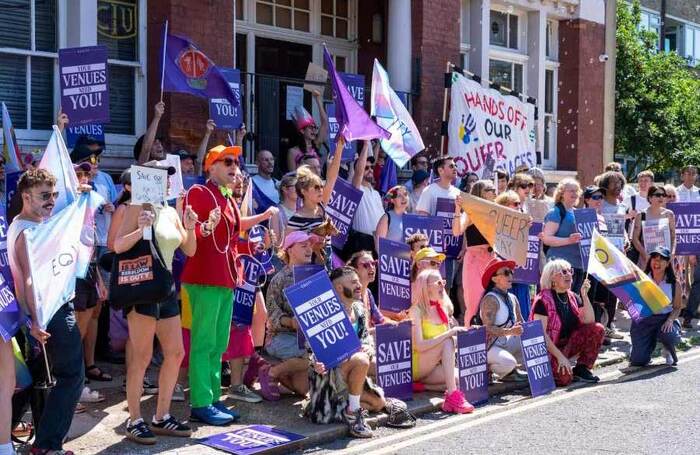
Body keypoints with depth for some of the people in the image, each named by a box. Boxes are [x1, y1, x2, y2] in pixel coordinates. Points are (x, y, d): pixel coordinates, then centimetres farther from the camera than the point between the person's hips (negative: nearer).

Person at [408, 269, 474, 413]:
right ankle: (452, 396, -37)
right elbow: (420, 346, -23)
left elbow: (447, 337, 15)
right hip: (417, 365, -6)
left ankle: (422, 385, -6)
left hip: (435, 365, 6)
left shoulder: (444, 309, 8)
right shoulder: (416, 310, -13)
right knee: (448, 342, -29)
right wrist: (450, 333, -27)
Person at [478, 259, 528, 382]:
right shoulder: (491, 299, -17)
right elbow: (488, 328, -25)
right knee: (509, 362, -32)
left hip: (505, 343, 9)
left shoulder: (512, 298, 8)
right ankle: (486, 369, -2)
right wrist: (510, 331, -36)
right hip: (487, 346, -9)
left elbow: (521, 323, 11)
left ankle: (509, 373, 5)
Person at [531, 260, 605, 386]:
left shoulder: (573, 297, 6)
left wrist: (584, 296, -12)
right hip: (549, 349, -7)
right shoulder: (543, 300, -15)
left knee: (598, 329, -12)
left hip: (569, 345, 7)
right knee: (564, 378, -32)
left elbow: (589, 322, -4)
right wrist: (560, 357, -24)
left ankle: (581, 369, -3)